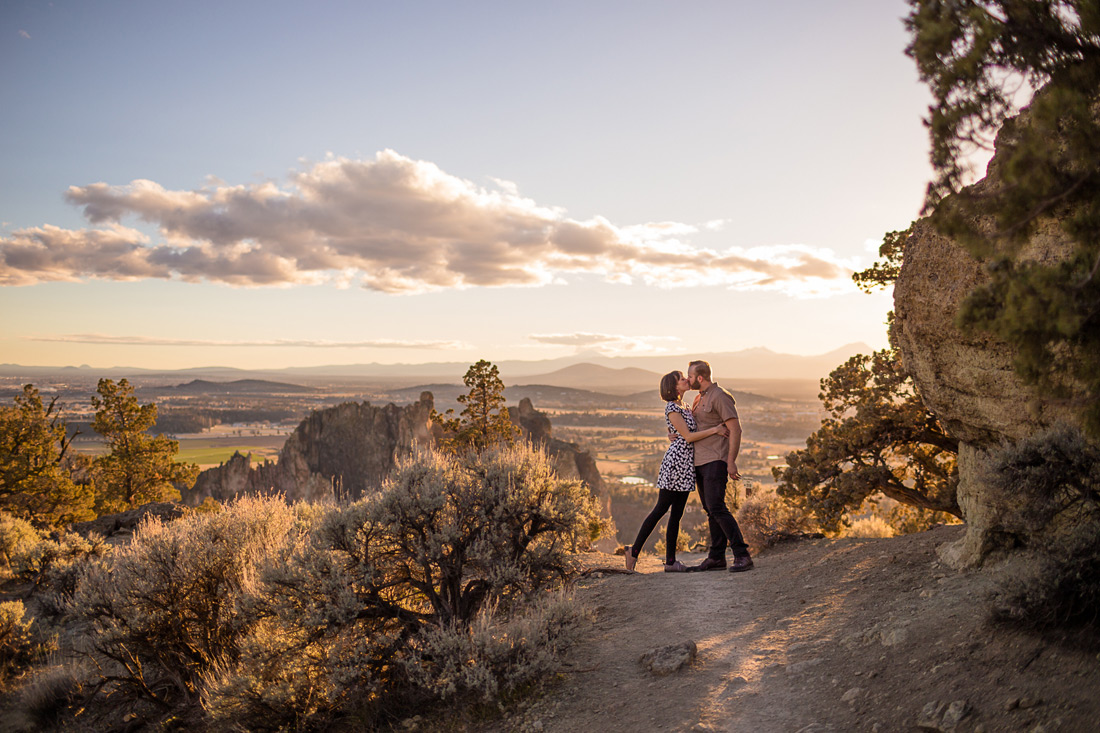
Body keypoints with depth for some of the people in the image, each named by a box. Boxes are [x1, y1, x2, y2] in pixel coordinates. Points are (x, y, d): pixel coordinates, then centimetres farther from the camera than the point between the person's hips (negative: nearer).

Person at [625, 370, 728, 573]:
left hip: (686, 465, 9)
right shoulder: (671, 408, -10)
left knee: (676, 514, 7)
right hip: (676, 460, -9)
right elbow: (688, 436, -14)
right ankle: (635, 550, 3)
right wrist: (715, 429, -16)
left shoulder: (682, 406, 18)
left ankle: (671, 561, 9)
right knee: (660, 509, -5)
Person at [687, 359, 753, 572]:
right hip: (700, 462, 9)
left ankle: (742, 555, -16)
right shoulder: (699, 398, 18)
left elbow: (735, 429, -16)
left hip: (715, 461, -9)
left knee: (716, 507, -18)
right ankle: (716, 557, 14)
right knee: (710, 510, 10)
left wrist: (731, 462, -21)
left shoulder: (719, 396, -11)